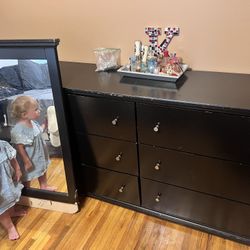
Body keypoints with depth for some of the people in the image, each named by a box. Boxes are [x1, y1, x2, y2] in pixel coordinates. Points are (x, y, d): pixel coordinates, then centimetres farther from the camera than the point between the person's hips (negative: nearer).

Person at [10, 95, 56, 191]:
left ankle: (44, 186, 55)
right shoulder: (18, 130, -34)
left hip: (40, 156, 9)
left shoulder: (32, 122, -7)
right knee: (27, 177, 15)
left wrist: (45, 124, 4)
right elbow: (20, 148, -29)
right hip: (29, 160, -9)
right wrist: (26, 161, -24)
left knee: (43, 170, 30)